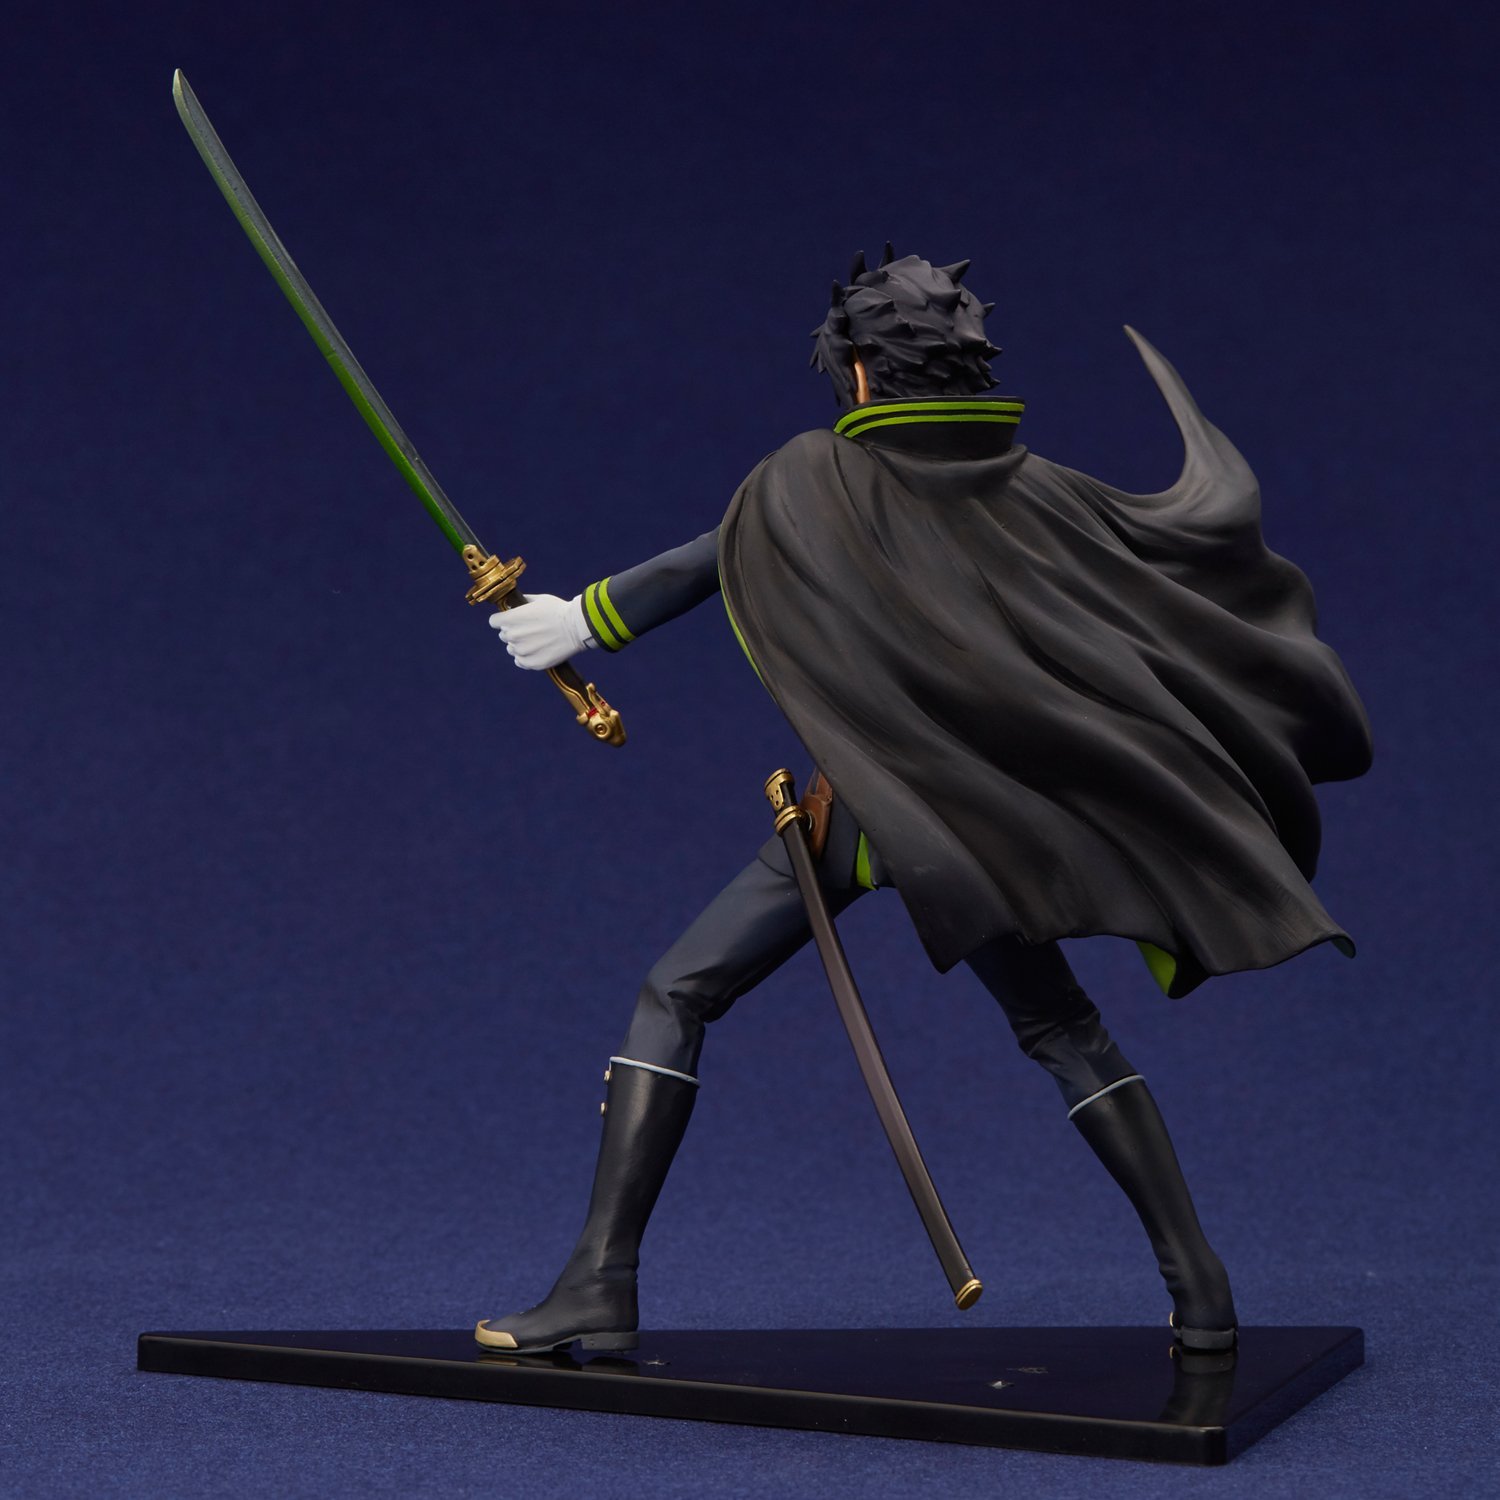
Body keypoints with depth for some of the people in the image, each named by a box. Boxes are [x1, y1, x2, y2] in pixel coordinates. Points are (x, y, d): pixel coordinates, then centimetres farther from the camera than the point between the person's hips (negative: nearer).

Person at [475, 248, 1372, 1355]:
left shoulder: (815, 477, -4)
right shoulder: (1028, 489, 3)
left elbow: (707, 561, 5)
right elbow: (1215, 519, 11)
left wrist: (587, 619, 17)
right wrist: (1209, 444, 32)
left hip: (852, 811, -3)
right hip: (978, 822, 3)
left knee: (673, 1004, 6)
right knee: (1064, 1034, 19)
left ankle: (600, 1286, -2)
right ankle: (1200, 1287, 15)